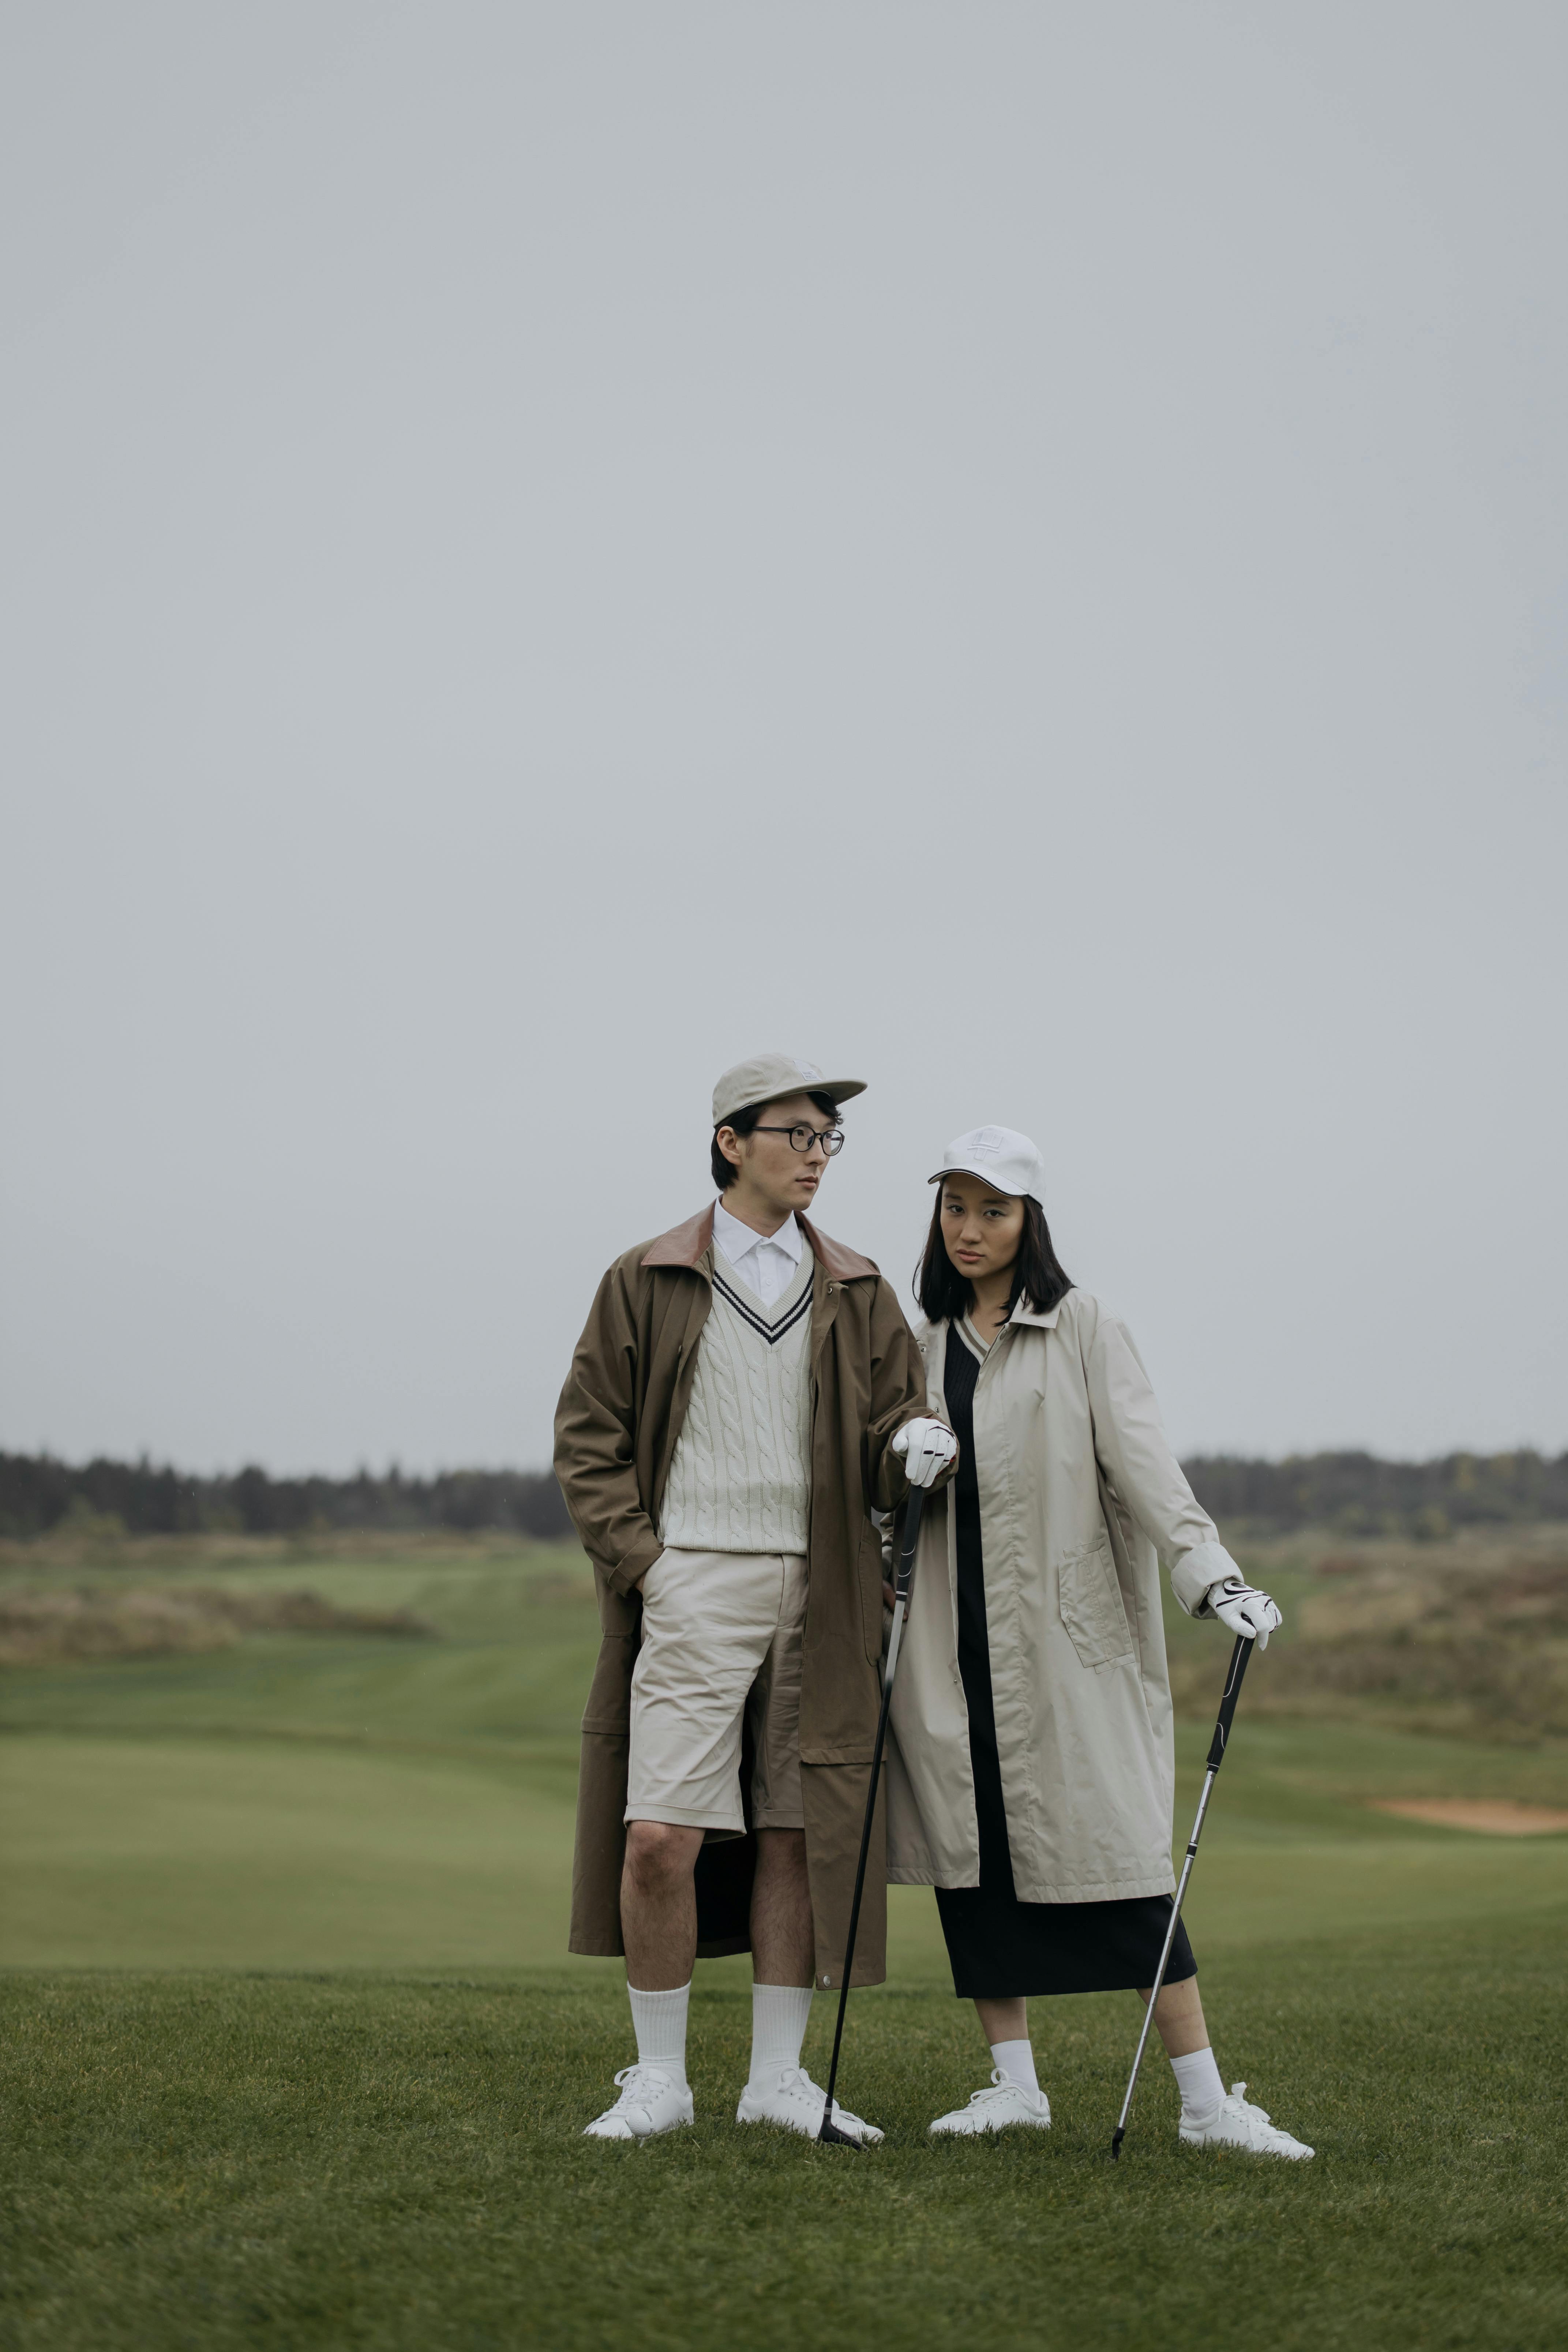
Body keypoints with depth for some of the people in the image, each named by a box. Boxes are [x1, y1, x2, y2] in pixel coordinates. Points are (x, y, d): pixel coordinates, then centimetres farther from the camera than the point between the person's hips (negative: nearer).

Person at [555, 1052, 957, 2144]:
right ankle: (660, 2076, 5)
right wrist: (642, 1561, -7)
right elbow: (589, 1439, 4)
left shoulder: (857, 1293, 12)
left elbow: (891, 1428, 13)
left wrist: (915, 1449, -11)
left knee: (801, 1836, 5)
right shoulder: (648, 1282, 4)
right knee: (660, 1837, -9)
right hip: (692, 1591, -3)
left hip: (819, 1596, 3)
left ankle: (779, 2076, 15)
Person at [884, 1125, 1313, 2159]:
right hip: (951, 1643, 4)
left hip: (1066, 1636, -4)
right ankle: (1015, 2086, 13)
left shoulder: (1083, 1328, 1)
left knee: (1119, 1855, -7)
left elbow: (1142, 1458, -8)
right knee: (973, 1853, 2)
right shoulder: (924, 1345, 14)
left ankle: (1209, 2101, -4)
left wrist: (1213, 1573, -19)